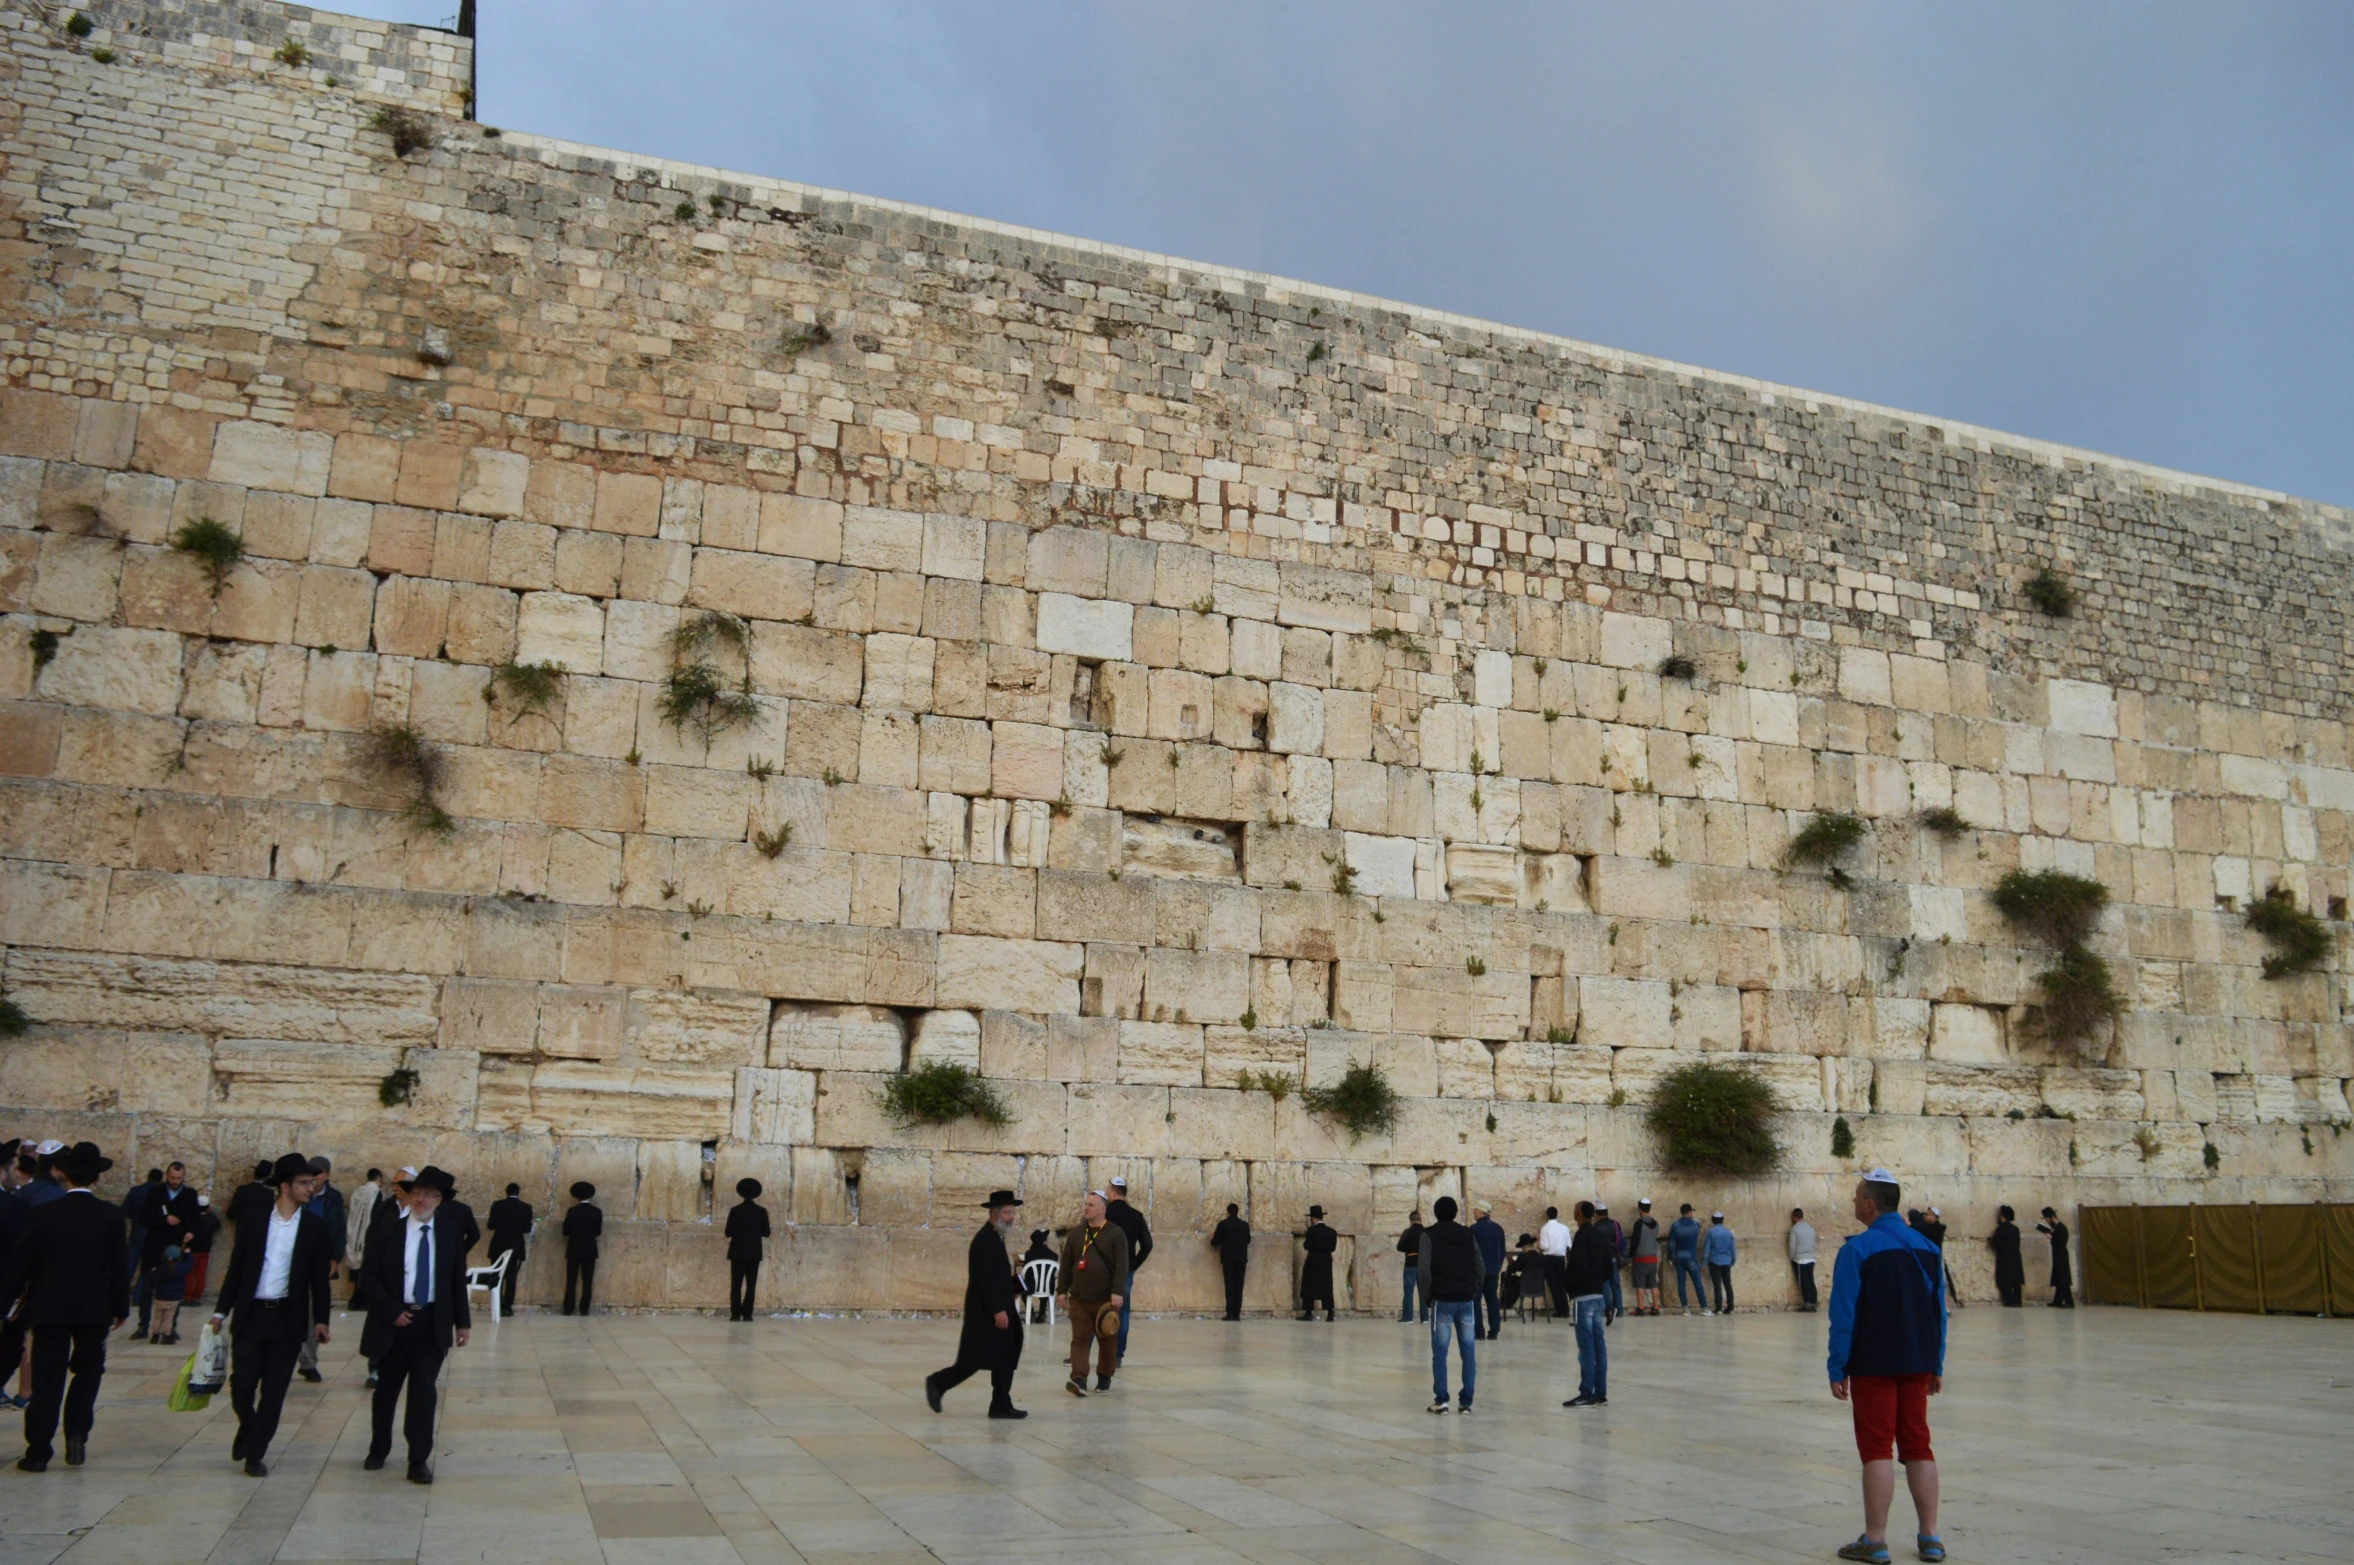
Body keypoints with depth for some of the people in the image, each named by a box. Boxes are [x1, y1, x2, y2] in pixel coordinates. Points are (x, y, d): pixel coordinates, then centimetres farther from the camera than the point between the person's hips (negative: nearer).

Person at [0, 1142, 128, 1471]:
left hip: (49, 1308, 0)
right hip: (94, 1309, 0)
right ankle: (77, 1432, 5)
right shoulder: (111, 1215, -6)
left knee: (48, 1379, 6)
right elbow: (120, 1265, -3)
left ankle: (38, 1451, 6)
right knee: (88, 1370, 18)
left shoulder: (42, 1214, -6)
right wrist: (121, 1306, 7)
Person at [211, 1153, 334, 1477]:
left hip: (288, 1318, 0)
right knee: (241, 1385, 2)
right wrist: (221, 1310, 2)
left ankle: (255, 1453, 17)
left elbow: (319, 1278, 2)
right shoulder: (254, 1218, 2)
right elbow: (236, 1267, 5)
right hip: (250, 1315, 0)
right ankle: (248, 1429, 32)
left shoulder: (315, 1226, 0)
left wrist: (320, 1319, -3)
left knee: (274, 1392, 3)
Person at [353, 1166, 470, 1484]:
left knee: (423, 1392, -4)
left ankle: (419, 1461, 4)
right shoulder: (384, 1230, -5)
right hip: (393, 1322, 0)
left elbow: (458, 1280, 7)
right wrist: (391, 1312, -13)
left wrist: (462, 1321, 6)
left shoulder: (451, 1233, 1)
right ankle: (378, 1451, 34)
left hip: (433, 1323, 0)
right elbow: (368, 1279, -5)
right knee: (386, 1390, 14)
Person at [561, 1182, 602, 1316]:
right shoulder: (597, 1212, -3)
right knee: (587, 1281, 3)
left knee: (571, 1280, 4)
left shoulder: (572, 1211, -8)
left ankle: (568, 1309, 2)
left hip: (574, 1250, -1)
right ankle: (584, 1309, 0)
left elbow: (565, 1231, -4)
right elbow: (598, 1232, 4)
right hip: (590, 1250, 1)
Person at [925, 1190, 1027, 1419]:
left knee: (1005, 1358, 7)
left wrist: (1013, 1291, 6)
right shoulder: (984, 1240, -16)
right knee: (976, 1359, -5)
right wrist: (998, 1310, -23)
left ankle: (1001, 1405, 10)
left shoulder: (996, 1237, 14)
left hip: (998, 1310, 10)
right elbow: (984, 1278, -22)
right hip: (985, 1313, -10)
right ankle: (938, 1383, 12)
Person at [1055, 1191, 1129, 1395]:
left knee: (1107, 1340, 8)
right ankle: (1079, 1379, -11)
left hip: (1106, 1300, -3)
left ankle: (1104, 1377, 23)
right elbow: (1066, 1265, 12)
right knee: (1079, 1340, -6)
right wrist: (1062, 1290, 7)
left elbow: (1121, 1265, -11)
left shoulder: (1116, 1233, -4)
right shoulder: (1076, 1234, 9)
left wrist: (1118, 1292, -19)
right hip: (1079, 1299, 3)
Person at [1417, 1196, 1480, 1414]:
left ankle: (1441, 1399, -2)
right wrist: (1474, 1291, 13)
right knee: (1468, 1351, 6)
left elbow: (1424, 1269, -10)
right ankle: (1466, 1401, 4)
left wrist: (1427, 1294, 1)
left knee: (1440, 1352, 2)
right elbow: (1479, 1266, 6)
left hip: (1442, 1300, -3)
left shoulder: (1429, 1235, -1)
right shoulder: (1468, 1234, 11)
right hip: (1467, 1300, 3)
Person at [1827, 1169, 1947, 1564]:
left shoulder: (1857, 1250, -12)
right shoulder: (1927, 1247, 6)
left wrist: (1838, 1370, -5)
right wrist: (1936, 1365, 17)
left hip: (1874, 1366, -5)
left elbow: (1843, 1315, -12)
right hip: (1918, 1364, 5)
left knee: (1877, 1449, 0)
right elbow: (1939, 1309, 10)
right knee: (1918, 1446, 12)